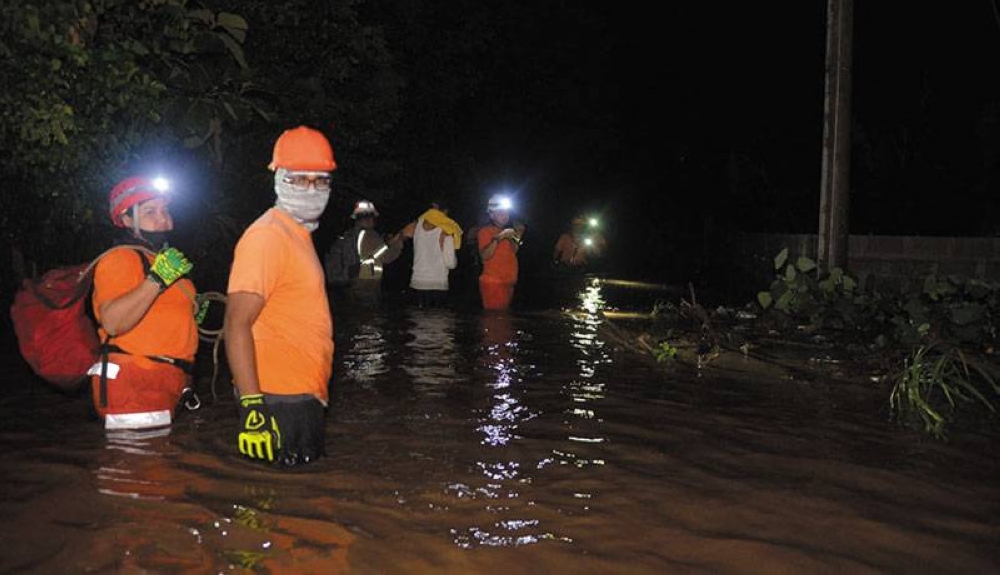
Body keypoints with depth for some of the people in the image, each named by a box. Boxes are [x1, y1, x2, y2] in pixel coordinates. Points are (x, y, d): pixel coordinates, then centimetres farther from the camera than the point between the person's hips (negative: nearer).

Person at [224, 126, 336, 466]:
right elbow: (237, 325, -22)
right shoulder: (267, 236, -16)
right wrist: (252, 405, -27)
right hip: (279, 404, -10)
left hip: (305, 400, 10)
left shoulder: (299, 234, 14)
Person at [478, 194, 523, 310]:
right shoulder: (485, 231, -5)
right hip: (492, 282, -7)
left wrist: (517, 238, 7)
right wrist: (498, 238, -24)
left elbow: (512, 252, 19)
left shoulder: (507, 231, 18)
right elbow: (485, 256, -19)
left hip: (508, 282, 7)